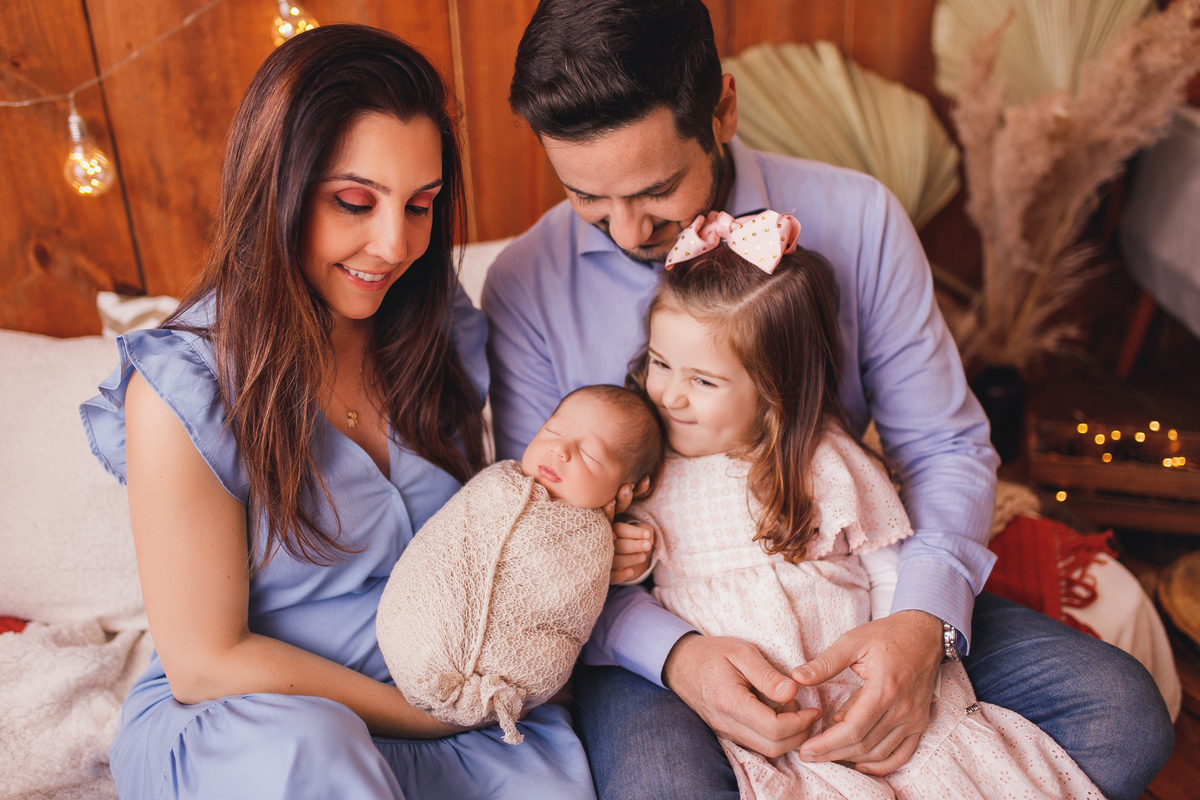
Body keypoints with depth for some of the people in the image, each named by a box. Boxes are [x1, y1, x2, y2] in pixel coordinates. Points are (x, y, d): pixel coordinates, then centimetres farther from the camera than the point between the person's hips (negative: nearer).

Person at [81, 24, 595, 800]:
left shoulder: (443, 328, -2)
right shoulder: (183, 388, -17)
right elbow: (205, 663, -13)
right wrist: (434, 715, -15)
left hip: (450, 702, 4)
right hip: (235, 721, -3)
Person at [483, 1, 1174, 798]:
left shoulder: (855, 219, -7)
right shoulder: (524, 284, -9)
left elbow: (947, 447, -2)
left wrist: (924, 620, -20)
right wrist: (674, 652, -24)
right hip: (645, 619, -2)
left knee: (1122, 710, -11)